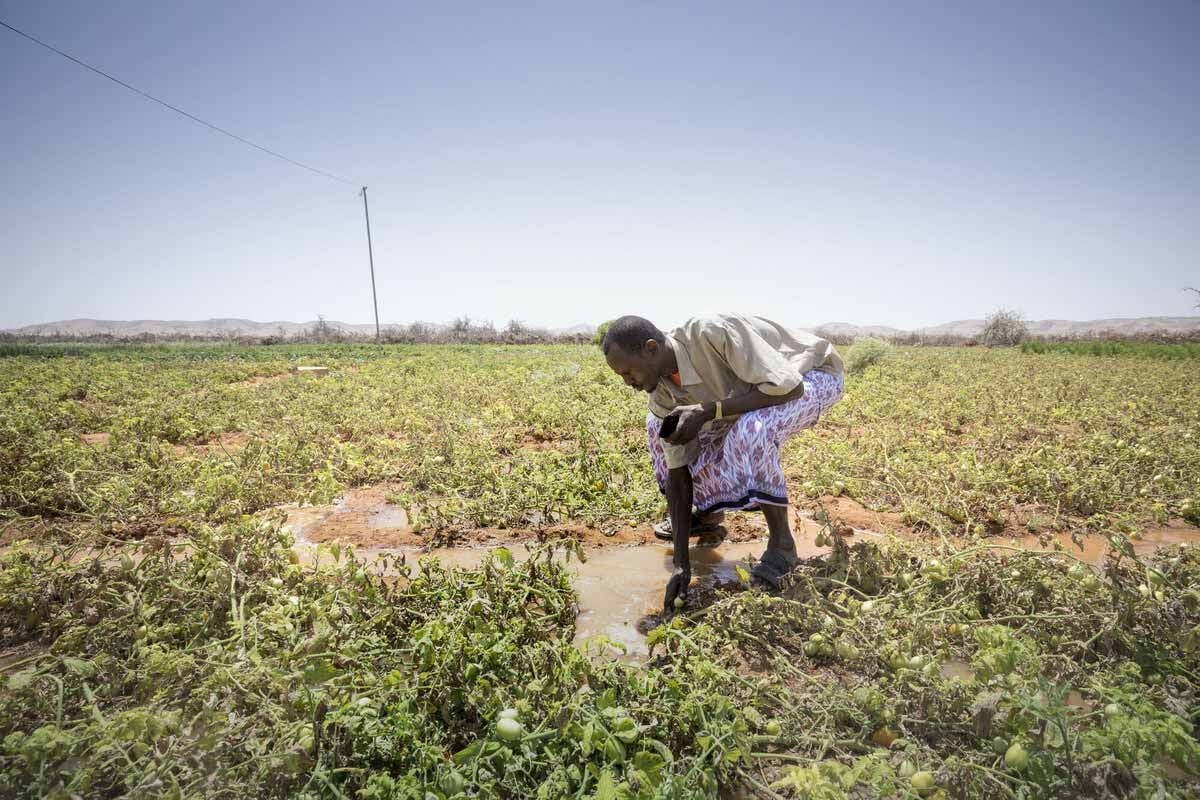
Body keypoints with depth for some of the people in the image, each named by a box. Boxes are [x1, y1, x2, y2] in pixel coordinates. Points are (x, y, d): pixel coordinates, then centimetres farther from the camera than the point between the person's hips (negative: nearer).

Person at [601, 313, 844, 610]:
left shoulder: (713, 332, -37)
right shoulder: (662, 389, -14)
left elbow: (786, 387, -34)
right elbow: (677, 472, -12)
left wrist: (707, 411, -37)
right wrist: (681, 564, -15)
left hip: (814, 375, -7)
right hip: (758, 385, 7)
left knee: (752, 430, -39)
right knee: (660, 427, 3)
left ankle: (782, 543, -16)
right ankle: (707, 510, 19)